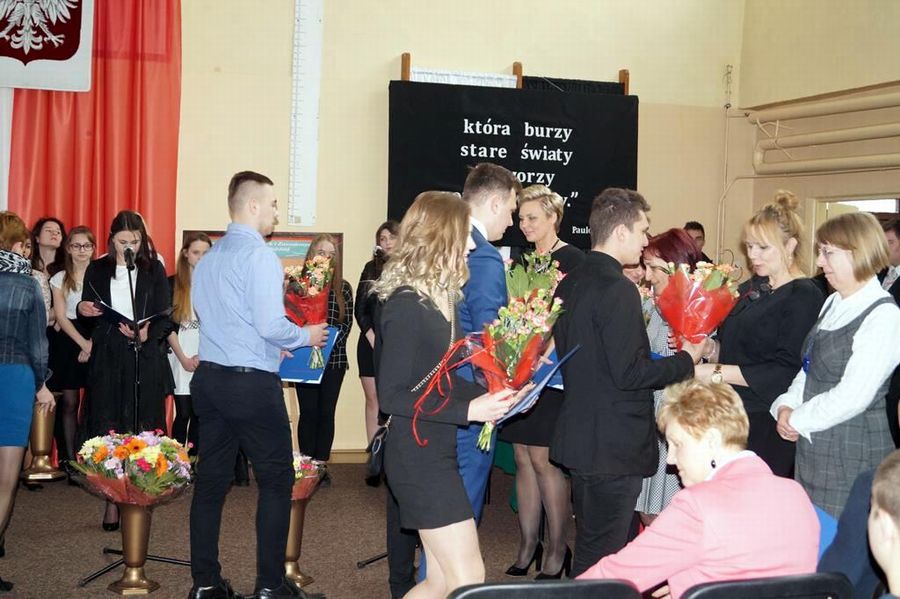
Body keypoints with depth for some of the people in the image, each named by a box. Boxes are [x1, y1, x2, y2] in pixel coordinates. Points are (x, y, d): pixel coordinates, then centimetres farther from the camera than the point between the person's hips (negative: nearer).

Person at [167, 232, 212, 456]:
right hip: (181, 357, -1)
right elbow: (168, 325, 1)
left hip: (208, 358, 1)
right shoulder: (172, 284, 4)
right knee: (183, 413, -3)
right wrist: (183, 358, -6)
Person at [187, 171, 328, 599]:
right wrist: (306, 336, -1)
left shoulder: (207, 259, 13)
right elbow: (272, 326, -20)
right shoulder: (260, 256, -13)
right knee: (276, 479, 2)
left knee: (211, 479, 10)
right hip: (252, 383, -8)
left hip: (208, 377, 8)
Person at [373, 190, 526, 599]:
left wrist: (488, 396, 1)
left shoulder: (436, 298, 10)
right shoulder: (407, 305, -19)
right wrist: (468, 411, -21)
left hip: (437, 453, 9)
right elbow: (392, 396, -20)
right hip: (418, 460, -9)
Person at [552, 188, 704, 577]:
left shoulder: (570, 284, 9)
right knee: (603, 557, 0)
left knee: (589, 546, 22)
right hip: (614, 446, -9)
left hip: (579, 438, 9)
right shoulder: (618, 290, -19)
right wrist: (686, 360, -8)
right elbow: (629, 373, -22)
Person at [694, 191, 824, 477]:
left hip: (767, 424, -6)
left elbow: (786, 370, -16)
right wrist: (710, 348, 0)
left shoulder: (805, 297, -8)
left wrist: (719, 373, -17)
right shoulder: (749, 289, 15)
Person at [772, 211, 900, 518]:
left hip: (853, 456, -8)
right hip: (812, 446, 8)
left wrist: (797, 420, -13)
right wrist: (786, 406, 1)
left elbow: (852, 397, -22)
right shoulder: (833, 304, 12)